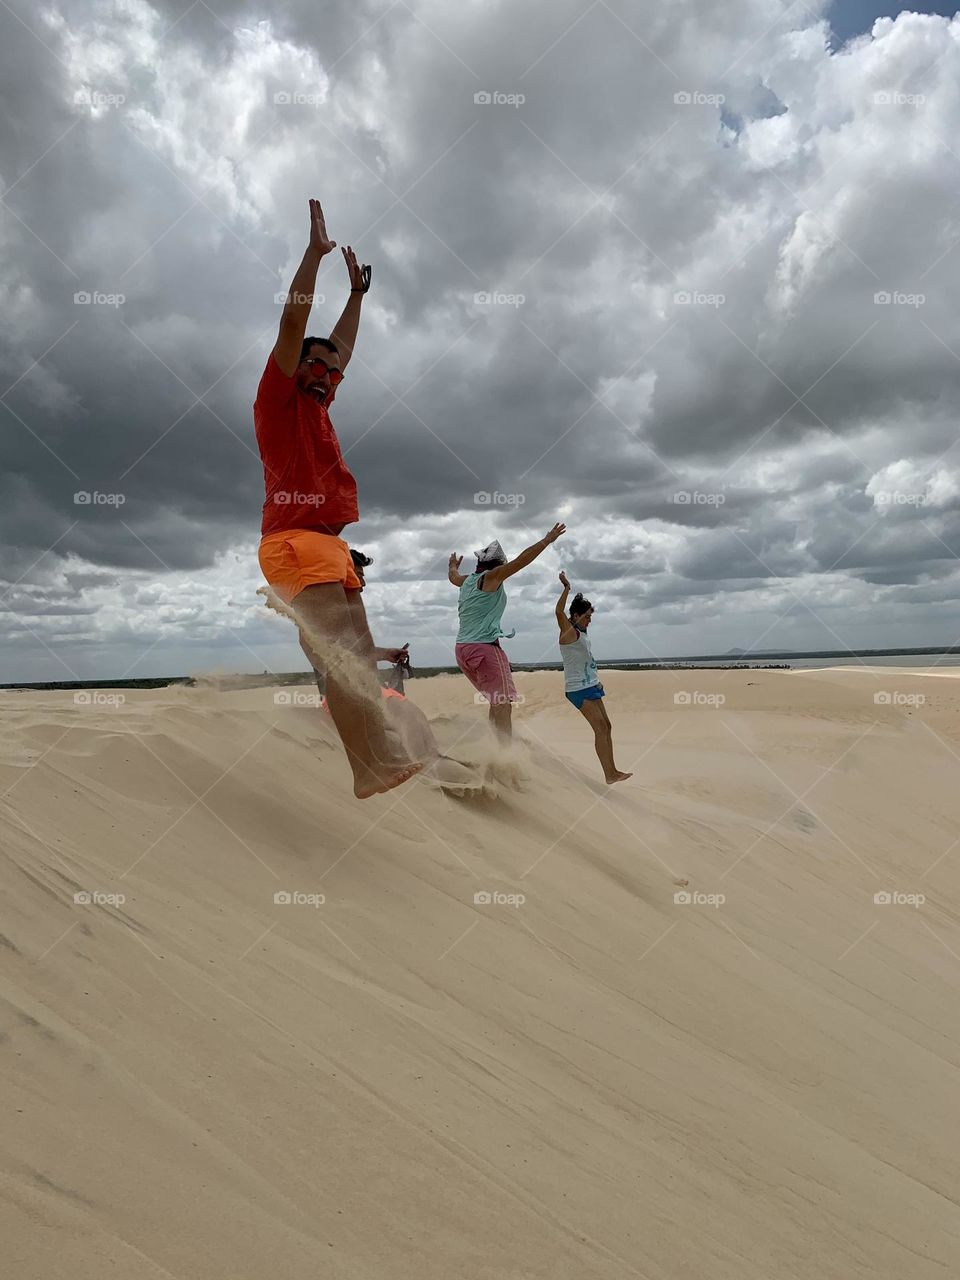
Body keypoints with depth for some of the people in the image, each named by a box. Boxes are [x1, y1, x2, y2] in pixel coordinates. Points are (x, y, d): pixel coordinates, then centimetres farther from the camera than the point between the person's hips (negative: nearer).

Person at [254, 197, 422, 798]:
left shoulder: (315, 407, 27)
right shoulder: (279, 399, 6)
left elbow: (341, 346, 37)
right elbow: (294, 322, -2)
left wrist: (358, 291, 42)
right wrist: (316, 252, 1)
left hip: (330, 545, 9)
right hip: (296, 542, -9)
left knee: (359, 660, -1)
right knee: (344, 660, -22)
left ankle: (374, 770, -4)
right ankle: (382, 762, -31)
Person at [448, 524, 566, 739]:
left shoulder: (467, 580, 16)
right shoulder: (491, 577, -6)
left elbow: (453, 576, 40)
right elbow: (522, 560, -12)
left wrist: (453, 565, 61)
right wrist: (547, 540, -5)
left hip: (463, 649, 9)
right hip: (485, 648, -9)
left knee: (497, 702, 18)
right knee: (503, 706, -13)